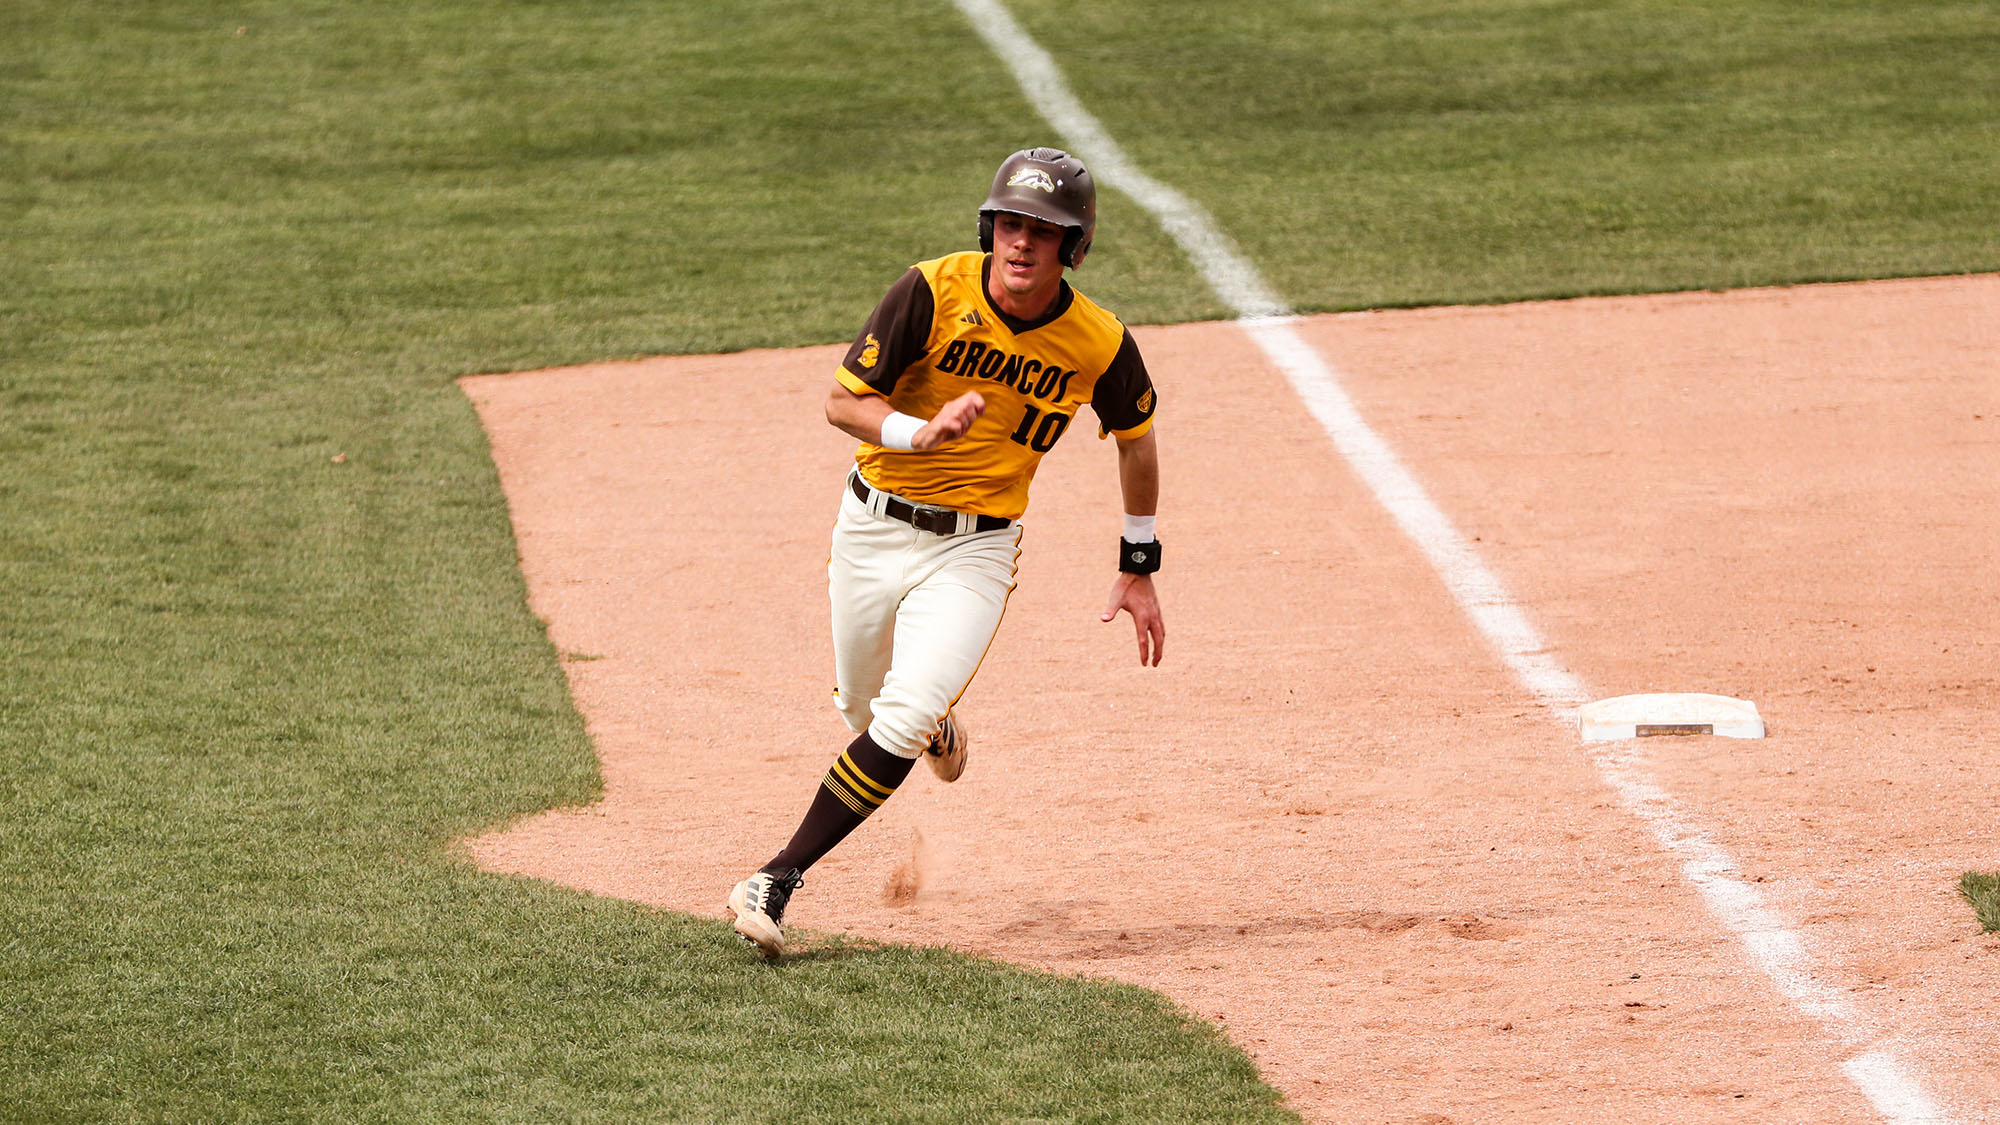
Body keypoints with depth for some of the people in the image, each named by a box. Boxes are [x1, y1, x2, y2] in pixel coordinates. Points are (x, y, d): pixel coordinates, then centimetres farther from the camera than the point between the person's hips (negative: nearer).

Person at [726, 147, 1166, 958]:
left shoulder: (1100, 345, -13)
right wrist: (923, 433, -33)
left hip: (973, 550, -1)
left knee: (900, 726, -19)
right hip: (874, 526, 1)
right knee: (863, 707, 20)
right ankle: (937, 721, 57)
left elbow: (1136, 440, 7)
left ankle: (779, 880, -11)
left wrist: (1138, 571, 12)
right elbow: (842, 401, -14)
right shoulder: (935, 292, -18)